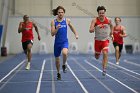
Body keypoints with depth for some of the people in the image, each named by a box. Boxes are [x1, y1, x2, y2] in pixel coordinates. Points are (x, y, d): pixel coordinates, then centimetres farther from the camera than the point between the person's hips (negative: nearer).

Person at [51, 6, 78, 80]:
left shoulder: (67, 20, -1)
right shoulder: (53, 22, -4)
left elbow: (71, 27, 19)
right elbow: (52, 34, -7)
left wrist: (76, 34, 10)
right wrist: (57, 28, -23)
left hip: (64, 41, -1)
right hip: (57, 42, 1)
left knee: (64, 53, -32)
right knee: (57, 59, 11)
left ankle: (64, 65, -2)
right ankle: (58, 73, 34)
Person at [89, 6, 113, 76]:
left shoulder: (108, 20, -6)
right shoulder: (95, 20, -13)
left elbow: (111, 25, 18)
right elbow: (90, 30, -23)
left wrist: (111, 34, 18)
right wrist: (94, 28, -42)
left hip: (106, 40, 0)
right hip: (98, 40, 0)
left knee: (105, 53, -22)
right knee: (97, 57, 13)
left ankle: (104, 69, -16)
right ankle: (98, 53, 52)